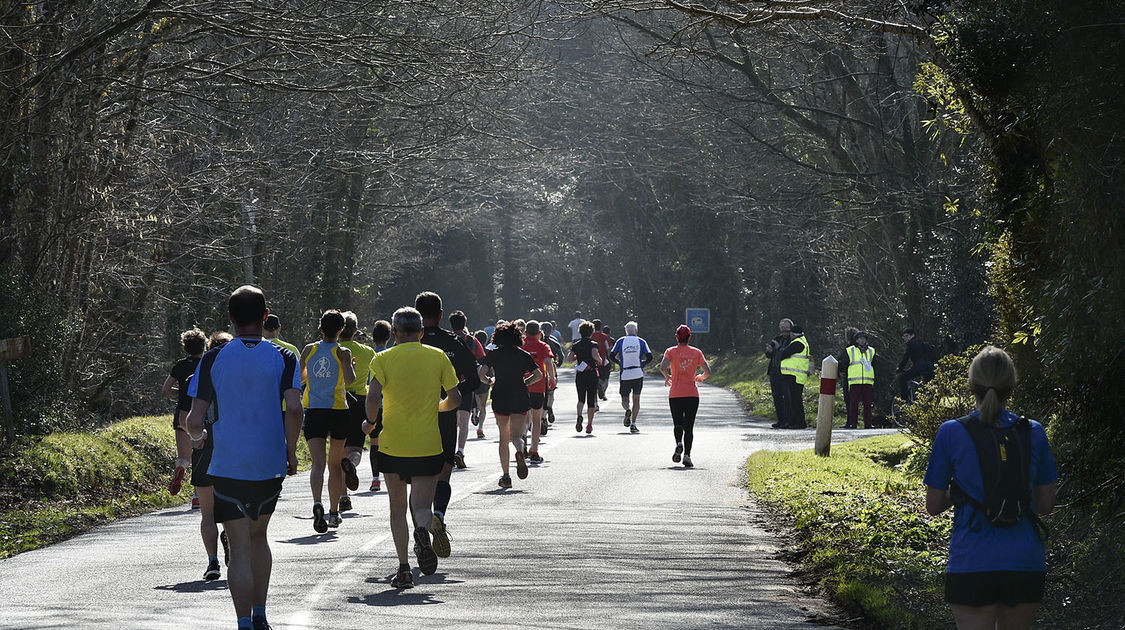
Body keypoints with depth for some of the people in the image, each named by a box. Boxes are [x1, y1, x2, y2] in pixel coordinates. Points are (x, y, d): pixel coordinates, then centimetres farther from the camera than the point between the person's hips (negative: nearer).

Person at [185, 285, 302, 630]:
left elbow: (195, 421, -3)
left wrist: (197, 435, 20)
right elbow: (294, 409, -13)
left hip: (227, 467, -1)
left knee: (240, 548, 0)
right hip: (270, 467, 2)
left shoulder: (212, 359, -2)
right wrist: (291, 451, 2)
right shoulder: (284, 358, -1)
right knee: (258, 536, 22)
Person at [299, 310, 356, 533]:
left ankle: (317, 503, -34)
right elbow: (349, 380, -15)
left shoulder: (309, 350, 6)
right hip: (338, 411, -1)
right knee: (335, 463, 14)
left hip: (313, 411, 1)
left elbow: (299, 378, 13)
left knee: (318, 462, -9)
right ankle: (334, 513, 22)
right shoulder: (343, 352, -2)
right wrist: (352, 369, 6)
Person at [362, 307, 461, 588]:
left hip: (393, 445, 0)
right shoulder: (438, 357, 3)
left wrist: (371, 422, 3)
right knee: (421, 505, 5)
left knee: (397, 507, 12)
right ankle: (423, 529, -31)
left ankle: (404, 568, 5)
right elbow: (454, 399, 3)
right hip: (428, 446, 0)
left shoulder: (383, 359, -2)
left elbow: (373, 397, -15)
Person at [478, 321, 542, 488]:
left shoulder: (493, 354, 2)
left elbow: (481, 374, -8)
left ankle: (505, 475, 6)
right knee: (516, 435, -1)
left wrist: (490, 381, 12)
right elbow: (538, 375, 0)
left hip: (500, 398, 0)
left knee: (504, 438, 11)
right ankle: (519, 452, -38)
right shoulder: (524, 355, 5)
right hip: (520, 399, 0)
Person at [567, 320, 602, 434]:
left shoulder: (576, 345, 4)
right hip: (592, 374, -2)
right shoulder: (593, 344, -6)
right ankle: (589, 425, 10)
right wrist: (600, 360, -3)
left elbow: (569, 358, -2)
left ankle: (579, 416, -24)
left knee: (581, 398, 7)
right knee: (591, 400, 7)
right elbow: (595, 355, -24)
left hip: (579, 375, 2)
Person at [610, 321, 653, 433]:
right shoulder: (641, 342, 4)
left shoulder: (620, 341, 5)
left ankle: (628, 410, -26)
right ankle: (633, 424, 2)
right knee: (636, 399, 10)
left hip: (624, 374, 0)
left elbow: (612, 355, 0)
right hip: (638, 373, 0)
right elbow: (649, 357, -3)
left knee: (625, 399, 9)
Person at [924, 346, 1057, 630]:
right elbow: (1046, 505, 7)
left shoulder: (951, 433, -5)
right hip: (1025, 562, 2)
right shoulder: (1033, 433, 0)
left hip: (972, 563, -2)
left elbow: (934, 505, 0)